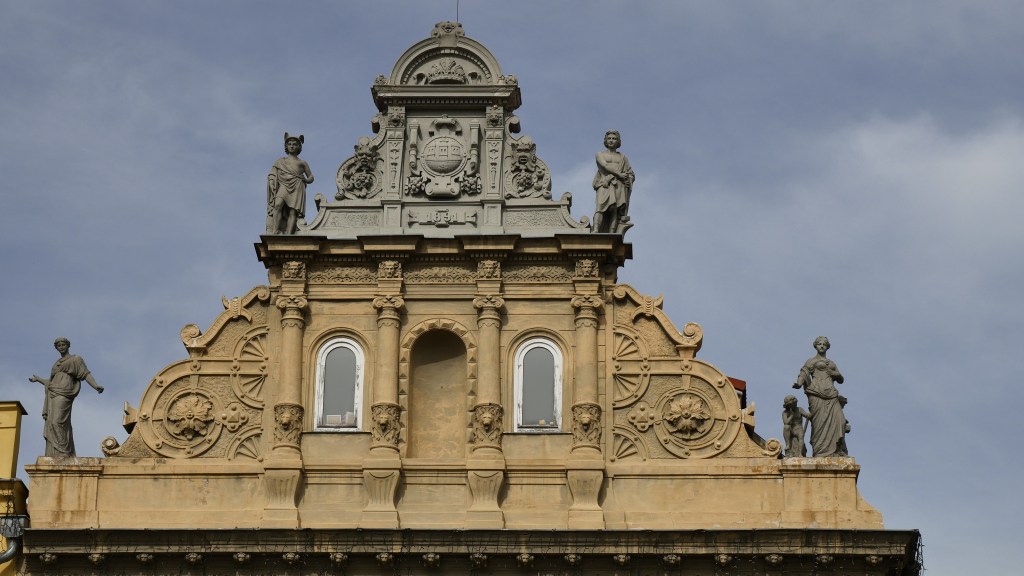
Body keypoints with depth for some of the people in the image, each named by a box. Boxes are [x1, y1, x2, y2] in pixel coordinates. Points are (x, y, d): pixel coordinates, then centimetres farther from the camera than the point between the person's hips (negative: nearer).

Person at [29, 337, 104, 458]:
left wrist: (96, 386, -20)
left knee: (57, 422, -24)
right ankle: (55, 457, -12)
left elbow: (86, 374, -3)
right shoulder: (57, 364, 29)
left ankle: (63, 455, -31)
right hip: (53, 396, 8)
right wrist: (38, 379, 45)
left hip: (63, 394, -8)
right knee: (52, 425, -5)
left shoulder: (75, 359, 9)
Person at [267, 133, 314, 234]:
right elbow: (272, 176, 16)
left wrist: (306, 180, -1)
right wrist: (273, 185, -3)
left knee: (293, 211, -17)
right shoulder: (280, 161, 23)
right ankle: (275, 231, -34)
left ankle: (289, 235, -29)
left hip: (297, 187, 0)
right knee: (278, 204, -28)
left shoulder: (302, 163, 21)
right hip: (284, 185, 0)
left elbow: (311, 177, 21)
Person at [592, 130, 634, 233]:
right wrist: (619, 174, -7)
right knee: (601, 207, -23)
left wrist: (627, 180, -3)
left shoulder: (623, 157, 25)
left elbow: (631, 174, 18)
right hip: (604, 186, -2)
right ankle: (595, 231, -38)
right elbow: (605, 166, 0)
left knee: (615, 210, -14)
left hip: (619, 186, 2)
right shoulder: (600, 154, 19)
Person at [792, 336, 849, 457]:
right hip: (817, 394, -5)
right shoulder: (811, 362, 13)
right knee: (820, 422, -13)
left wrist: (835, 374, 6)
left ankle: (837, 450, -12)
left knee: (839, 420, -11)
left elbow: (841, 380, 29)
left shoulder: (832, 363, 28)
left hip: (831, 394, 5)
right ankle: (820, 452, -15)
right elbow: (803, 374, -3)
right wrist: (798, 383, -25)